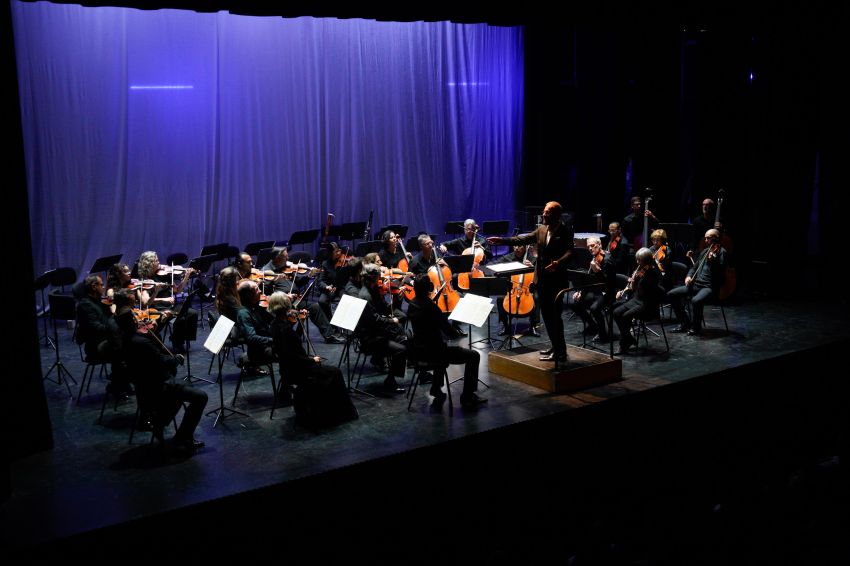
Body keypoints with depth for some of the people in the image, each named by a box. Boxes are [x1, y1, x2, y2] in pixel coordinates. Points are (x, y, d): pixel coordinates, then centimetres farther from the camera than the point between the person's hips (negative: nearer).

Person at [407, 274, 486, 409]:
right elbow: (449, 332, -17)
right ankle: (467, 398, 4)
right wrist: (455, 330, 4)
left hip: (418, 351, 9)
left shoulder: (413, 304, 2)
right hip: (432, 351, -9)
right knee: (474, 356, 0)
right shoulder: (430, 306, -24)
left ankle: (436, 388, 42)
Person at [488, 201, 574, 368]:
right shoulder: (542, 229, 11)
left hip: (557, 279, -8)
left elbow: (569, 252, -21)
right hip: (542, 279, 8)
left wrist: (558, 263, -40)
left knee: (555, 316, -7)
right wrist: (502, 240, 8)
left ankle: (561, 354, -1)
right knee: (547, 315, 13)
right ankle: (556, 348, 25)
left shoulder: (565, 231, -10)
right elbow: (524, 239, 14)